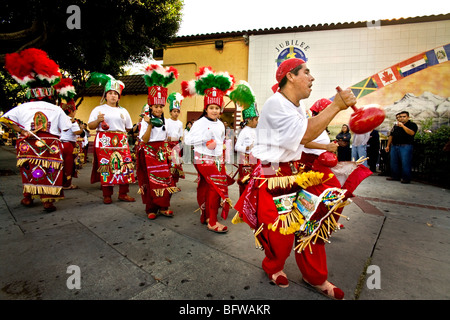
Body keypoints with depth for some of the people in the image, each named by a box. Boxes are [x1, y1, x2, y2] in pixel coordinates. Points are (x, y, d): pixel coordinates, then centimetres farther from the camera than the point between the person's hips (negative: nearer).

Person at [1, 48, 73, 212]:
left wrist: (22, 130, -4)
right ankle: (47, 200, -1)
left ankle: (28, 197, 30)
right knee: (50, 172, 2)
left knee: (29, 170, 18)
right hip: (51, 147, -2)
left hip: (29, 145, 2)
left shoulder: (23, 108, 4)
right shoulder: (56, 109, 0)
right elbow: (65, 128, 2)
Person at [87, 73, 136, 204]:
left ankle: (123, 193, 4)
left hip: (121, 141, 3)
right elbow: (90, 126, 3)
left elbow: (128, 127, 24)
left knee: (126, 165, -6)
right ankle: (107, 195, 5)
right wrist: (98, 120, -13)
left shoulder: (123, 110, 19)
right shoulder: (99, 109, 10)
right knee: (105, 166, -6)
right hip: (104, 141, -3)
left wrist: (120, 132, 12)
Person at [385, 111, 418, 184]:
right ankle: (395, 176, 19)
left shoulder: (412, 125, 2)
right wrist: (388, 146, 14)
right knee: (394, 162, 8)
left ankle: (406, 178, -2)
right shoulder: (395, 125, 18)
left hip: (406, 147, -6)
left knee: (405, 163, -8)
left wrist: (403, 126, -24)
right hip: (394, 146, 6)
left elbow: (411, 133, -18)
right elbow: (391, 135, 19)